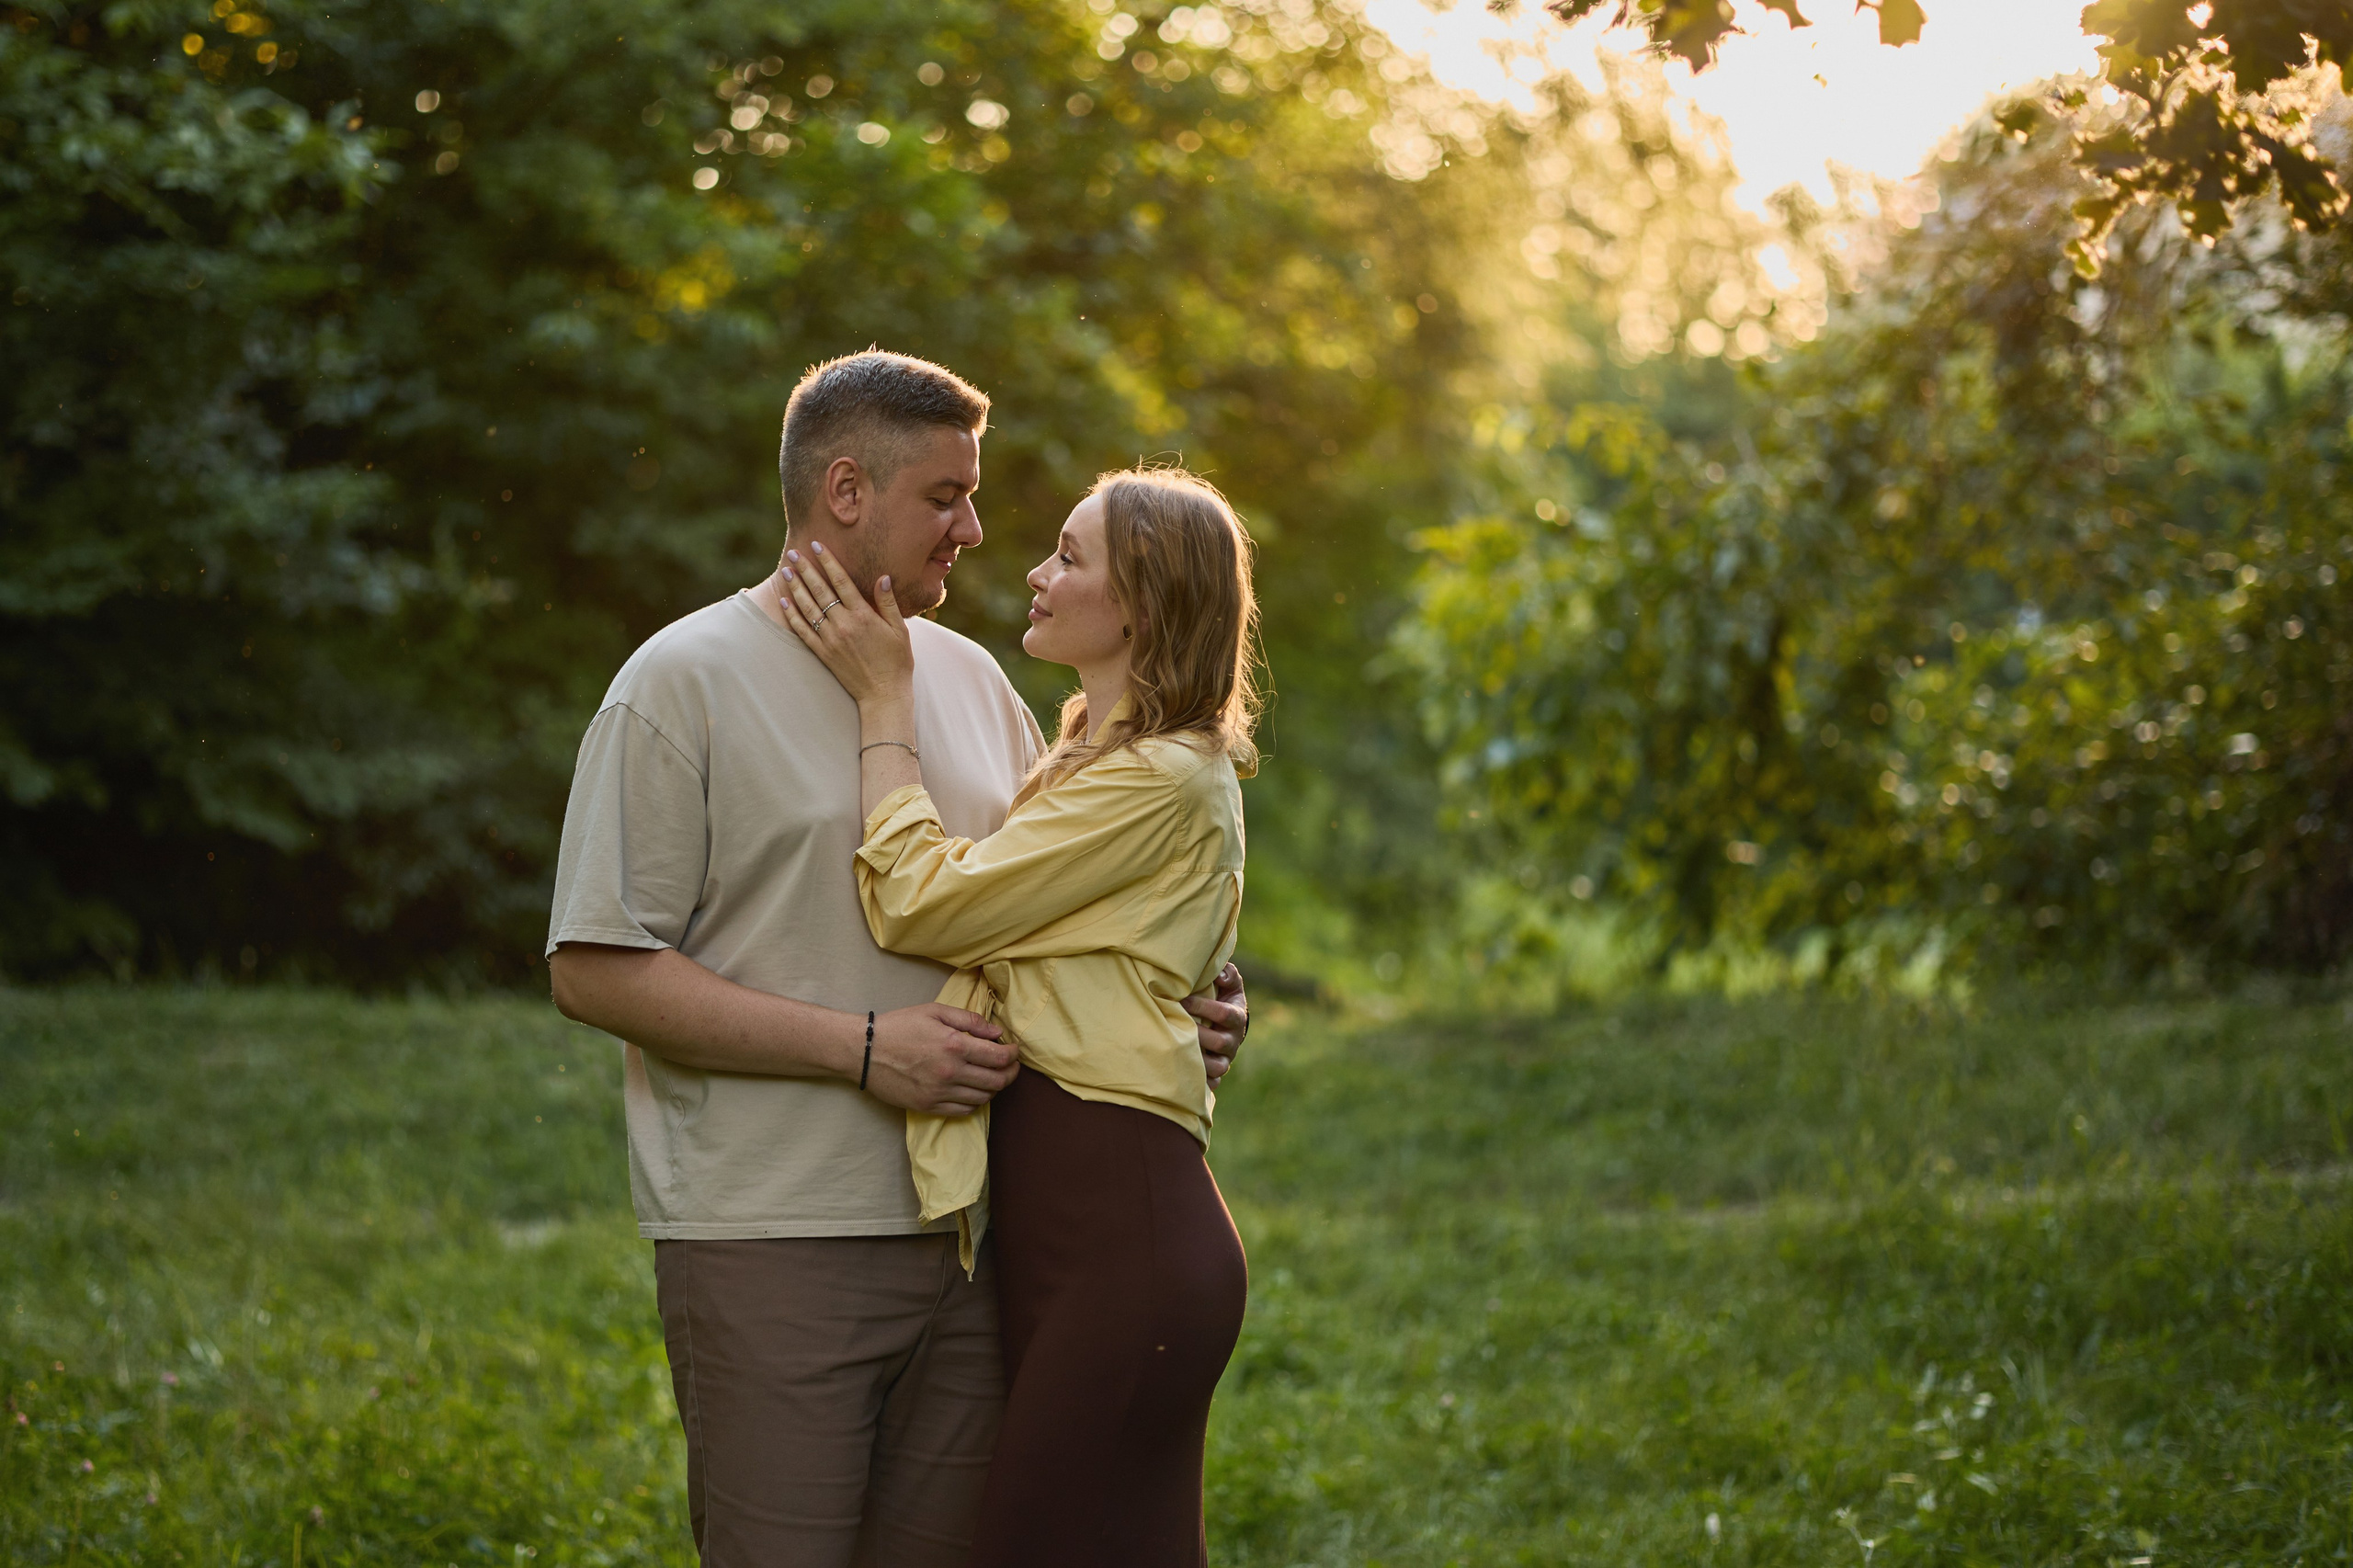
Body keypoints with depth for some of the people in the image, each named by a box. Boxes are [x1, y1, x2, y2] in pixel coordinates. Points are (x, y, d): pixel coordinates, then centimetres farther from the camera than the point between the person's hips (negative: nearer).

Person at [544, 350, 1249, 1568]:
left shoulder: (968, 680, 16)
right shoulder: (685, 682, -6)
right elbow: (595, 968, -12)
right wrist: (864, 1047, -16)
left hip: (963, 1234, 6)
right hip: (771, 1240, -6)